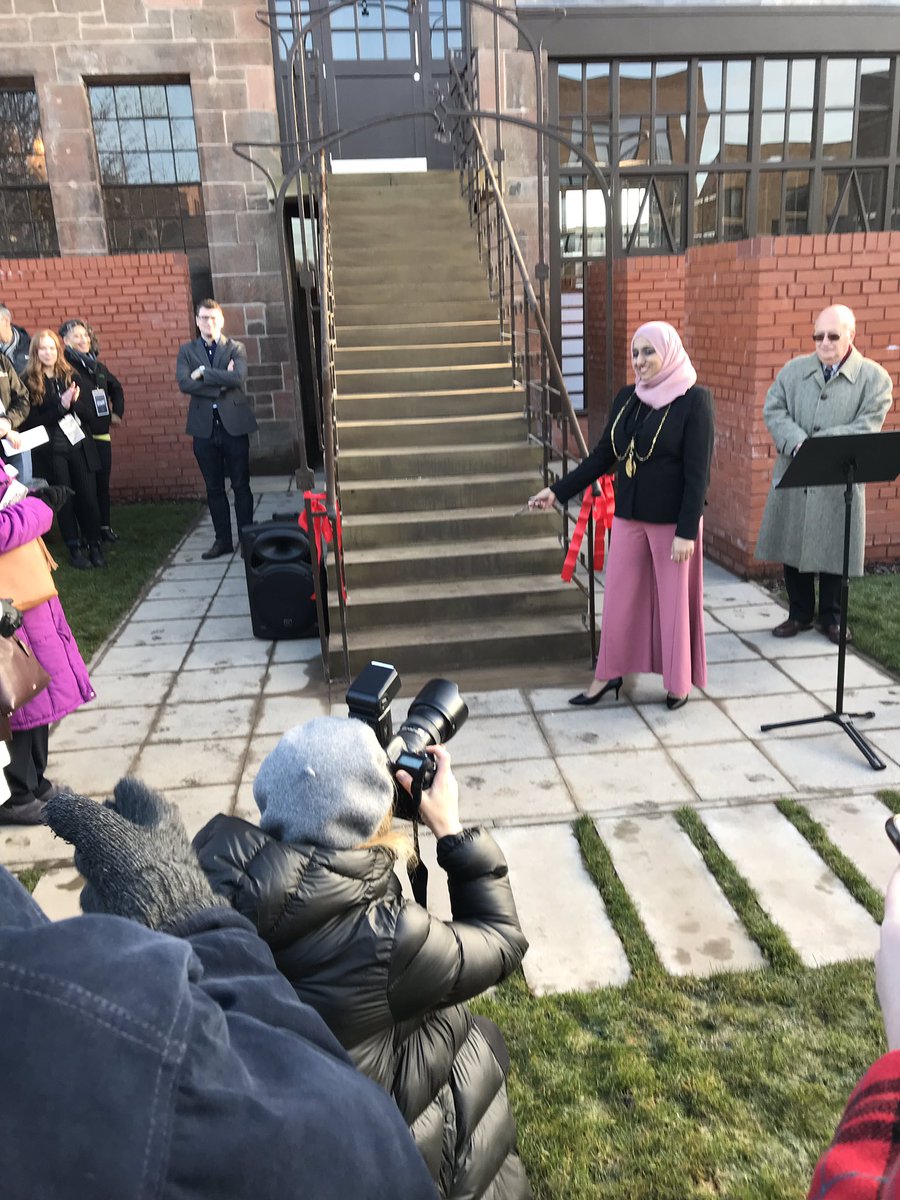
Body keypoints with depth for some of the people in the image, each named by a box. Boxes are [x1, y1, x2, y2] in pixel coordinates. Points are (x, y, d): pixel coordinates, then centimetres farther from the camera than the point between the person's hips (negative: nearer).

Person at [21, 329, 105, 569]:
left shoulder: (69, 376, 8)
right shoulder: (29, 382, -3)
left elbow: (82, 411, 11)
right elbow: (32, 421, -8)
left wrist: (74, 401, -10)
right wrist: (61, 406, -17)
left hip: (79, 445, 3)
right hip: (52, 450, -3)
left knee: (88, 496, 0)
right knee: (64, 499, 4)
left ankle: (94, 545, 12)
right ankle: (74, 549, 14)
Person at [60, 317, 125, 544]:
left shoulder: (98, 366, 14)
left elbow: (116, 389, 28)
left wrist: (117, 413, 15)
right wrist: (87, 416, -14)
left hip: (102, 434, 6)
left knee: (103, 482, 11)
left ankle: (105, 526, 21)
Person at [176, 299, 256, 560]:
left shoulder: (236, 348, 4)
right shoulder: (186, 351, 8)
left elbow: (238, 377, -15)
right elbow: (184, 383, -8)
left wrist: (203, 372, -12)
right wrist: (222, 383, -12)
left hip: (234, 424, -2)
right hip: (204, 427, 2)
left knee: (241, 485, 3)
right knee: (214, 488, 8)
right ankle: (222, 540, 16)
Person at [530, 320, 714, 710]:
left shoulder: (694, 401, -11)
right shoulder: (626, 398, 6)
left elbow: (698, 473, -14)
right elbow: (603, 455, 10)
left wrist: (687, 531, -18)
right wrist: (558, 490, 4)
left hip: (672, 520, -5)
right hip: (628, 516, 5)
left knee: (674, 600, 6)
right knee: (619, 597, 11)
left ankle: (679, 681, 22)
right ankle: (609, 673, 24)